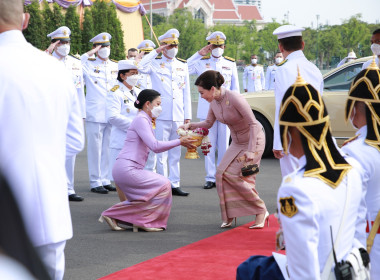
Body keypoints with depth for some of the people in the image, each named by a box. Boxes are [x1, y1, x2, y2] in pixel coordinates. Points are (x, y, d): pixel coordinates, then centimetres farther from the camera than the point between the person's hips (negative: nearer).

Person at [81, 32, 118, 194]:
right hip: (95, 114, -4)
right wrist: (89, 54, -12)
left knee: (107, 149, 8)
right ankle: (95, 182, 4)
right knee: (95, 149, -2)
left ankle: (105, 180, 16)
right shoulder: (88, 65, 1)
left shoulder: (115, 66, 15)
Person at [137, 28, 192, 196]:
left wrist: (187, 116, 11)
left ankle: (174, 184, 13)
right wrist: (157, 51, -15)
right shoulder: (155, 63, 3)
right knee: (162, 153, -3)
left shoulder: (183, 65, 15)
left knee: (176, 153, 8)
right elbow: (141, 67, -21)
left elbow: (186, 92, 16)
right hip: (162, 116, -4)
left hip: (178, 116, 4)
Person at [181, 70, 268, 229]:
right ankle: (229, 215, 5)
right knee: (222, 173, -7)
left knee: (235, 175, -15)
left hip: (254, 140, -7)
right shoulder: (213, 101, -5)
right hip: (237, 142, 7)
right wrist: (190, 126, -7)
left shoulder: (234, 98, -28)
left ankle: (261, 211, -2)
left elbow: (253, 124, -24)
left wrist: (251, 151, -26)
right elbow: (208, 123, 10)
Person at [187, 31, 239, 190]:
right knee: (209, 145, 1)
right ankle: (210, 178, 6)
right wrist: (199, 54, -1)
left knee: (224, 145, 4)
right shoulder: (201, 62, 7)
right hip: (207, 109, -1)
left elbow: (235, 88, 13)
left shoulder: (230, 64, 11)